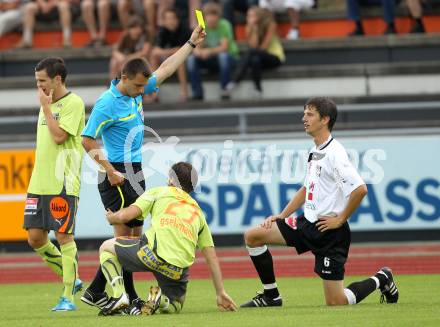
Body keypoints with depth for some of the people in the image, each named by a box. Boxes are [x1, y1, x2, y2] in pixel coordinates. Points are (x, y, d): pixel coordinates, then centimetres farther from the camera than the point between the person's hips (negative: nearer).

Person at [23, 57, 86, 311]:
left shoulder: (73, 103, -8)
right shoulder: (48, 104, 17)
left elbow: (59, 136, -19)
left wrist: (46, 107, -10)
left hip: (63, 184, -8)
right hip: (39, 184, 8)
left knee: (63, 236, -6)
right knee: (35, 237, 5)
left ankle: (68, 297, -1)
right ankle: (71, 279, 21)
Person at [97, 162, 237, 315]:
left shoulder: (159, 192, 19)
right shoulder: (198, 211, 29)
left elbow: (126, 215, 7)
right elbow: (211, 256, 26)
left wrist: (111, 218, 32)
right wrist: (221, 293, 28)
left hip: (154, 252, -3)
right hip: (180, 269, 3)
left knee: (106, 247, 22)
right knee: (174, 306, 30)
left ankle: (119, 295, 0)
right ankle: (161, 299, -7)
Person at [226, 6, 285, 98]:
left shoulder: (270, 24, -11)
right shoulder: (249, 27, 0)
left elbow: (264, 46, -15)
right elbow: (253, 45, -14)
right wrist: (253, 28, -19)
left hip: (275, 57, -4)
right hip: (260, 57, 4)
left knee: (251, 52, -34)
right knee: (255, 59, -36)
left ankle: (235, 80, -35)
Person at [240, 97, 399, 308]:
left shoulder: (334, 154, -17)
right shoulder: (315, 152, 12)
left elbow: (360, 189, -26)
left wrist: (340, 219, -16)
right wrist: (282, 216, 15)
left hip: (329, 231, -9)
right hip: (307, 223, 9)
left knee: (336, 303, -7)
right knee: (252, 236, 0)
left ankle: (380, 280, 19)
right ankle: (271, 296, 10)